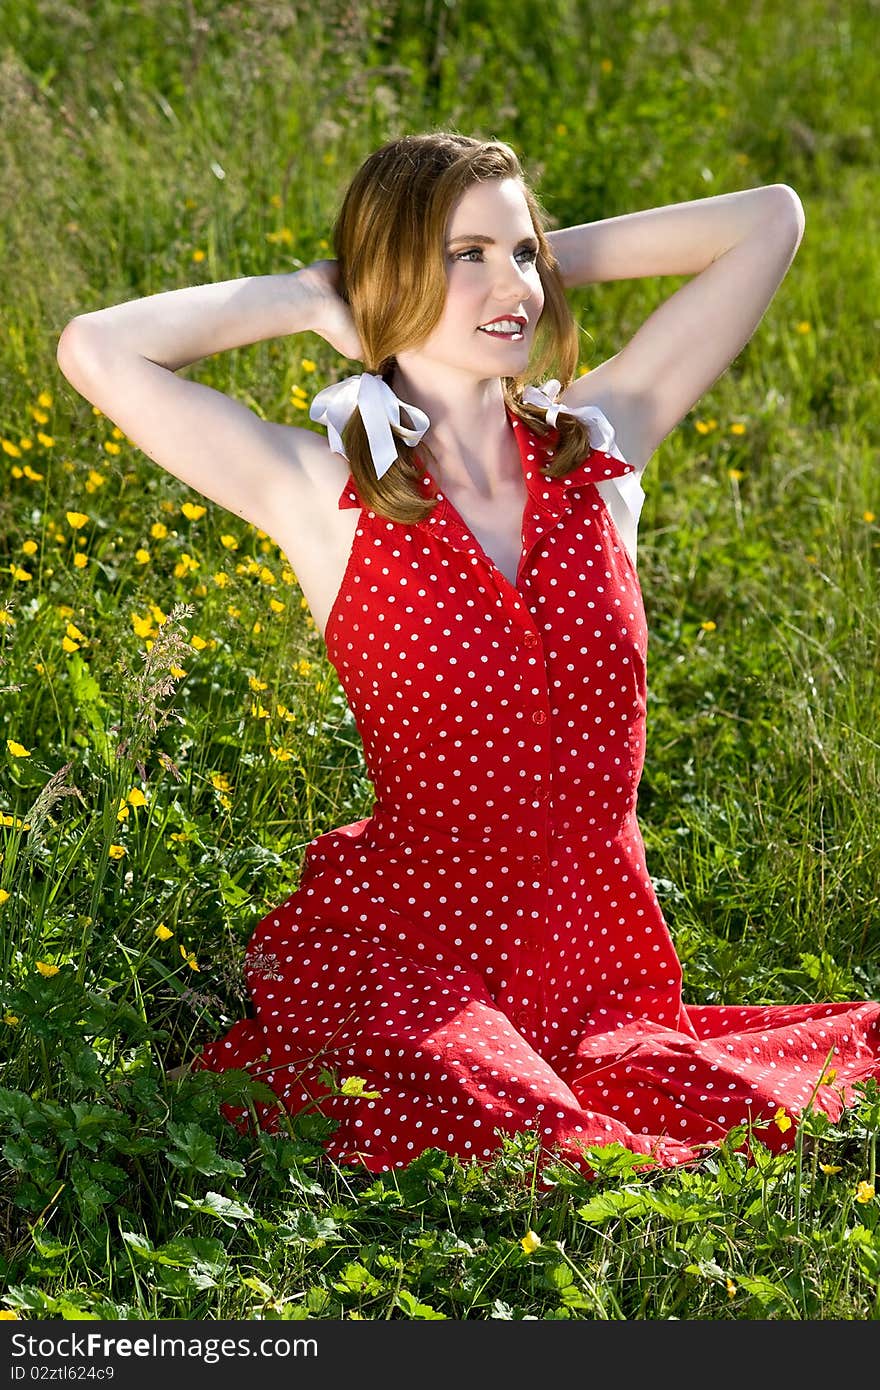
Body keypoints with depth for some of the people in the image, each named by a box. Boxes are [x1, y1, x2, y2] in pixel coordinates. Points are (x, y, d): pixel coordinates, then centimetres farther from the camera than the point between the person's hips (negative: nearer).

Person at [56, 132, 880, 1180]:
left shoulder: (596, 445, 5)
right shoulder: (328, 496, -5)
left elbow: (770, 220, 10)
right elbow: (95, 351, -16)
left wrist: (547, 260, 7)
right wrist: (312, 299, -3)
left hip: (603, 965, 4)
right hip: (406, 947, -4)